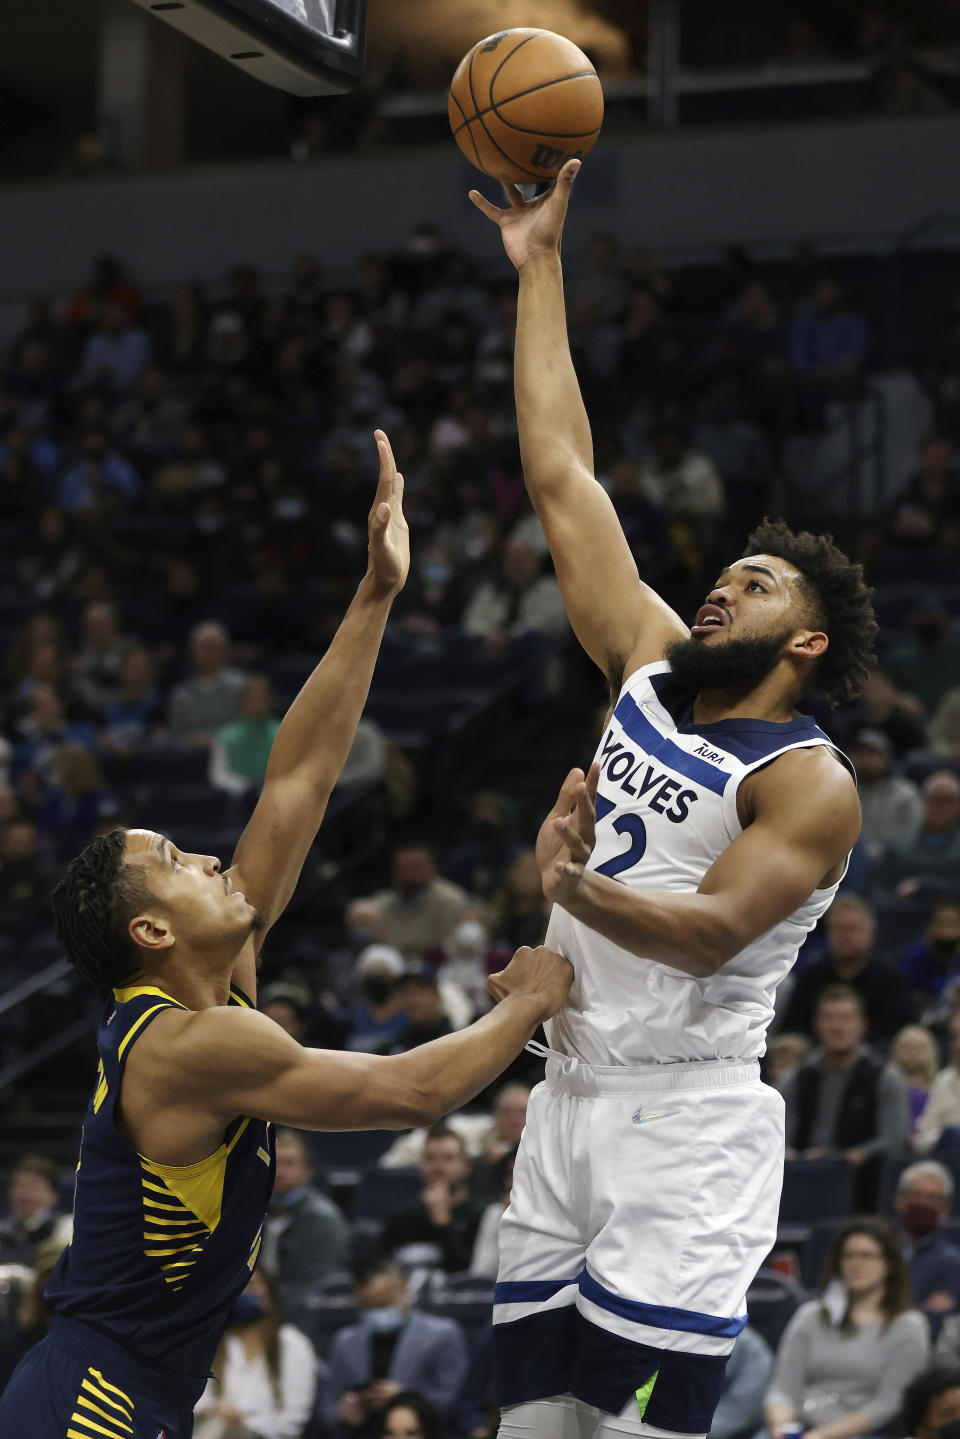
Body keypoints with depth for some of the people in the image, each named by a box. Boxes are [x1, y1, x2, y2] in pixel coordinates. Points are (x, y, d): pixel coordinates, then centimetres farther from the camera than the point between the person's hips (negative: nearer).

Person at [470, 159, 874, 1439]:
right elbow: (561, 477, 12)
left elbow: (710, 934, -21)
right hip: (570, 1098, 7)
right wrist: (540, 264, 11)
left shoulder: (810, 785, -7)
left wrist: (578, 891, -39)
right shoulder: (650, 666, 12)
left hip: (689, 1118, -7)